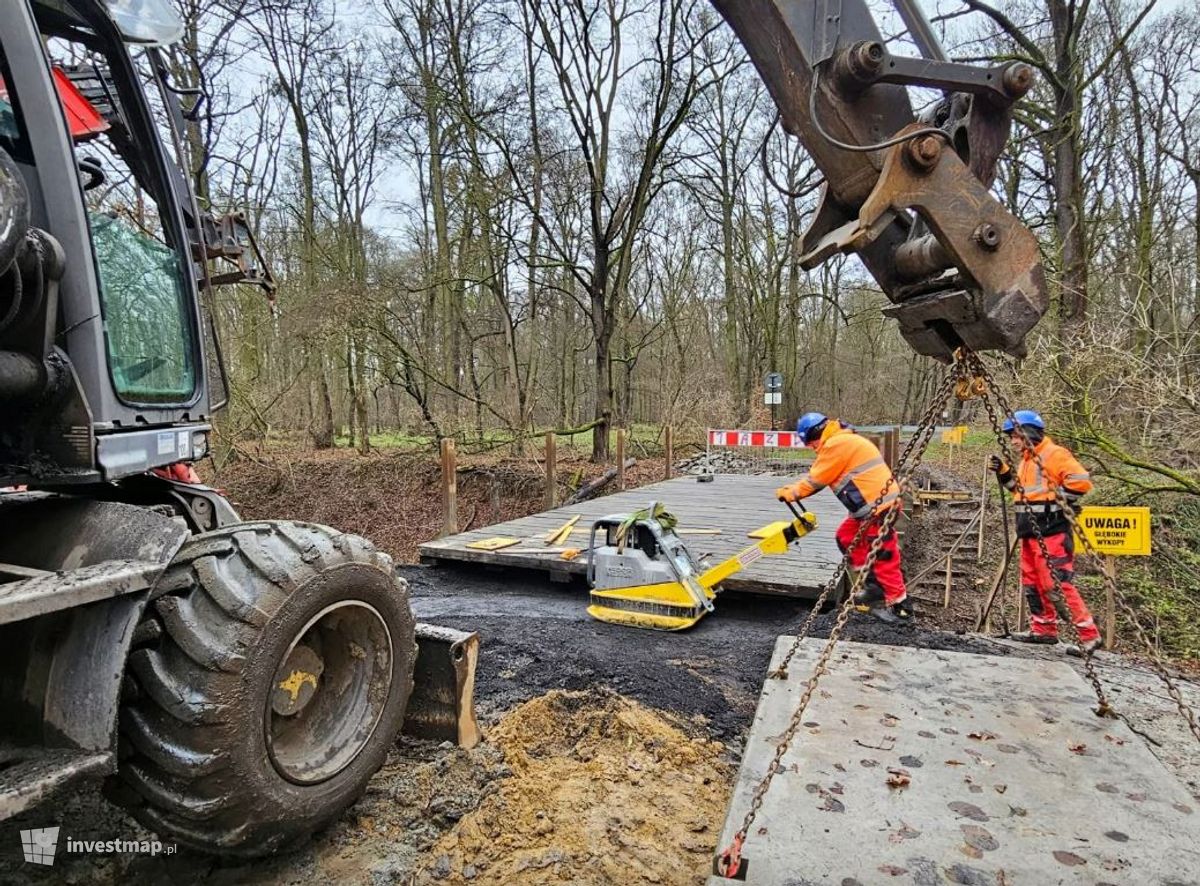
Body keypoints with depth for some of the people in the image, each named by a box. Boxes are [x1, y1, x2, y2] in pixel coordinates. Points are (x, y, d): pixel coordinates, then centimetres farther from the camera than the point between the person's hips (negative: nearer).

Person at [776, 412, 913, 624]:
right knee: (846, 537, 18)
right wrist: (794, 489, 13)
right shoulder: (843, 441, 17)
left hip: (877, 505, -11)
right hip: (874, 503, 11)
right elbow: (817, 474, 19)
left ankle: (901, 608, 7)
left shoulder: (836, 444, -16)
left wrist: (791, 493, 3)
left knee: (883, 556, -3)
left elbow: (816, 479, -9)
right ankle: (873, 584, 22)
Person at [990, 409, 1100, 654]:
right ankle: (1044, 629, 21)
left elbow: (1081, 481, -20)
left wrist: (1058, 501, -14)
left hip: (1051, 531, -10)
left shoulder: (1053, 454, -11)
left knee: (1059, 584, -12)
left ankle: (1089, 634, -5)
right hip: (1030, 532, 10)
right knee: (1032, 582, 13)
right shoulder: (1026, 460, 18)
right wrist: (1004, 472, 12)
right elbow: (1019, 488, 27)